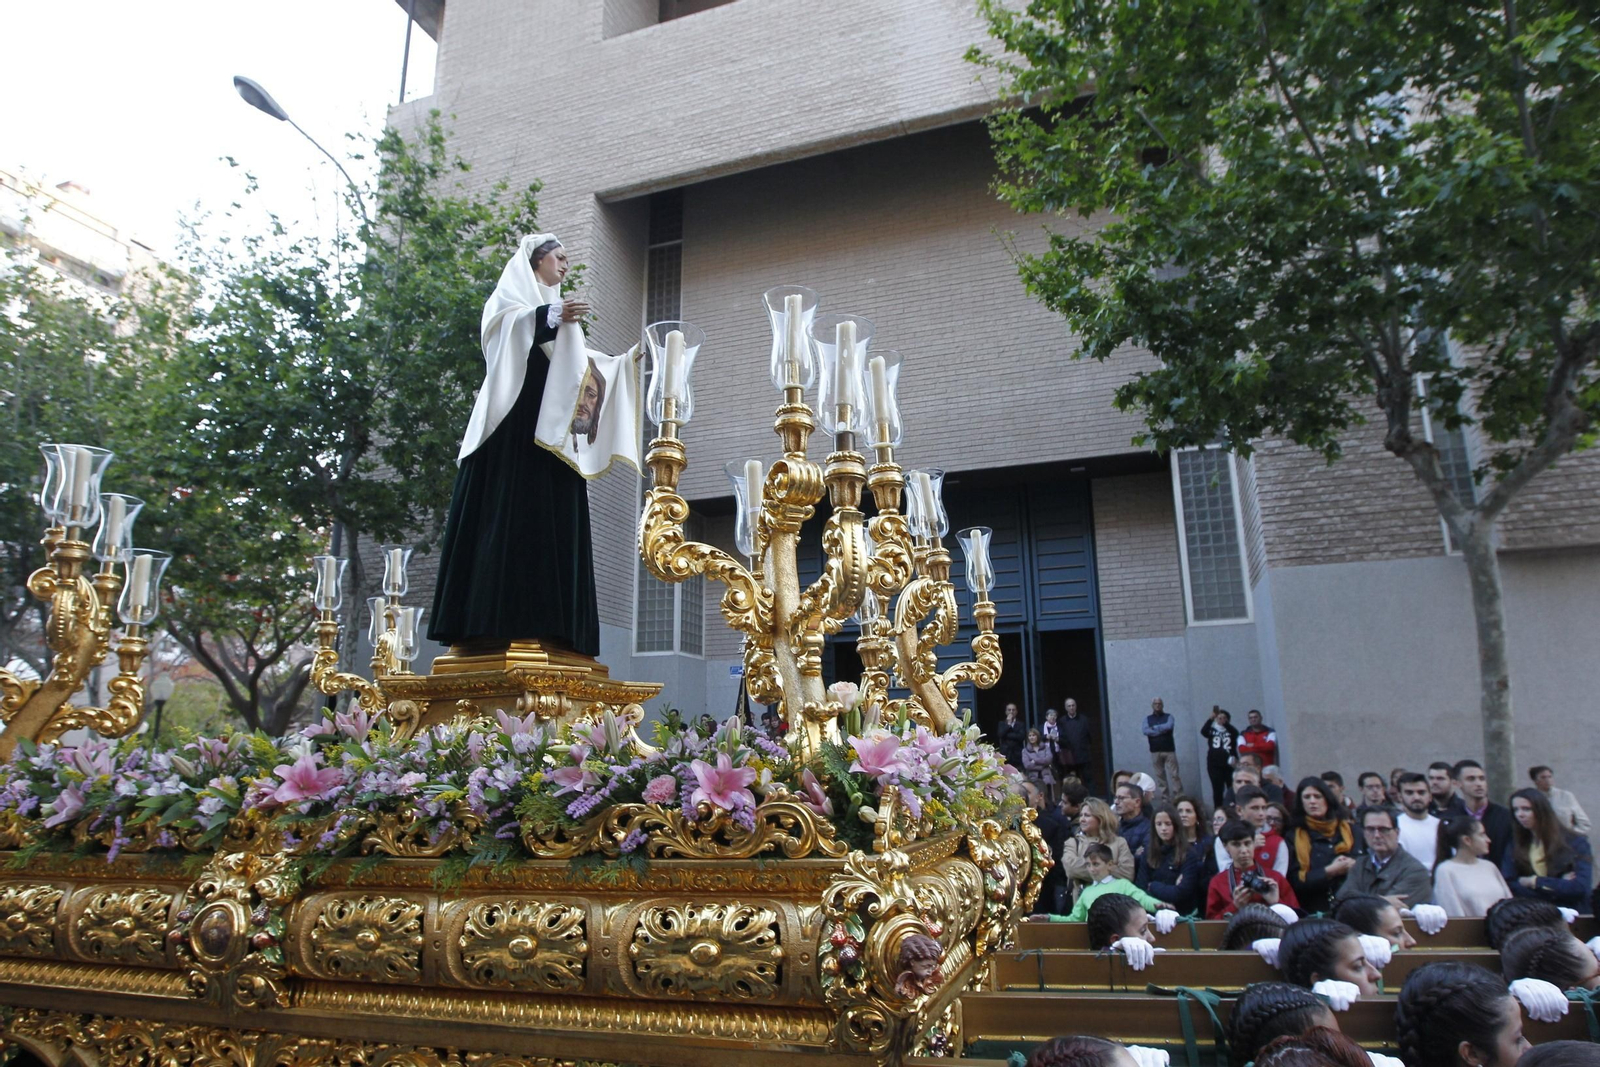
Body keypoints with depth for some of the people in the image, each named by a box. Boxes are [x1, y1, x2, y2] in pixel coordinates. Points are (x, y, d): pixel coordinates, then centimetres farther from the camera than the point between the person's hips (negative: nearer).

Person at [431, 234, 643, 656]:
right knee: (512, 511, -16)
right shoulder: (512, 291, 11)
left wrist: (631, 359, 26)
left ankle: (546, 625, -9)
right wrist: (551, 317, -25)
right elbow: (506, 326, -12)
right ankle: (503, 621, -21)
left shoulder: (559, 309, 32)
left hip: (553, 428, 7)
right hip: (517, 420, -7)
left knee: (551, 519, -4)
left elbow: (584, 365, 28)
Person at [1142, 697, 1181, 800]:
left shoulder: (1168, 717, 6)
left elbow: (1169, 726, -16)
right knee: (1160, 775, 5)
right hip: (1155, 751, 2)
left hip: (1169, 750, -2)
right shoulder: (1147, 718, 10)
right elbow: (1146, 731, -8)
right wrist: (1162, 730, -11)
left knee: (1174, 774, -6)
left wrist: (1155, 727, -7)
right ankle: (1165, 797, 11)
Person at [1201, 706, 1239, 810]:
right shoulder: (1212, 730, 7)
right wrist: (1211, 717, -25)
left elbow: (1235, 733, -14)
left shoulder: (1231, 731, 9)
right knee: (1217, 790, 0)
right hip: (1214, 765, 0)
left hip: (1230, 765, 0)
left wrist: (1225, 723, -28)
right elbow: (1203, 731, -13)